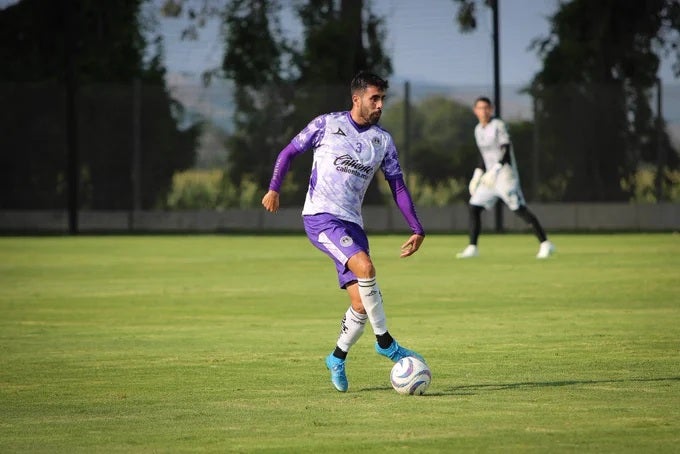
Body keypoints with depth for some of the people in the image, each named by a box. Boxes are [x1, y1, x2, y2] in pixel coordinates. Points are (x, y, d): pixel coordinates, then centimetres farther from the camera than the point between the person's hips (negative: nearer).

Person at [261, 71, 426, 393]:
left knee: (361, 303, -4)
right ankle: (385, 342, -17)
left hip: (352, 223, 5)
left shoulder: (382, 140, 12)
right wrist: (274, 189, -7)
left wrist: (417, 230, 7)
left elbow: (398, 186, 14)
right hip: (319, 216, -5)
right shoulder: (327, 124, 1)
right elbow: (289, 152, 7)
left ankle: (337, 358, 19)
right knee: (365, 266, -29)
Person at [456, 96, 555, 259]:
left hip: (505, 174, -8)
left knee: (519, 209, -14)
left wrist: (495, 170, -27)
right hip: (490, 176, 8)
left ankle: (545, 244, -12)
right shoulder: (478, 130, 13)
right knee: (474, 207, 2)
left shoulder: (499, 125, -10)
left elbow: (506, 151, -18)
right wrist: (477, 174, 15)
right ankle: (472, 248, 8)